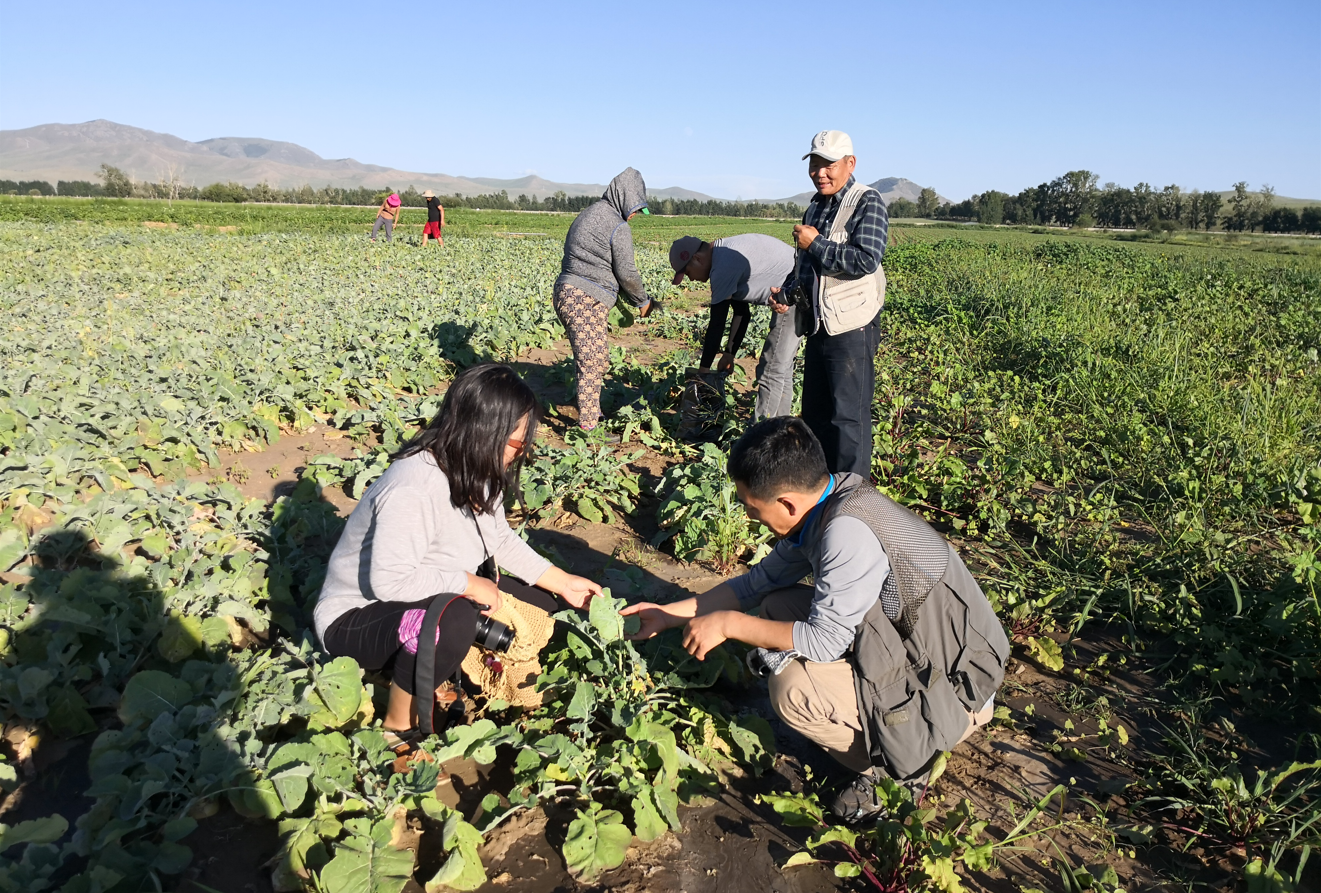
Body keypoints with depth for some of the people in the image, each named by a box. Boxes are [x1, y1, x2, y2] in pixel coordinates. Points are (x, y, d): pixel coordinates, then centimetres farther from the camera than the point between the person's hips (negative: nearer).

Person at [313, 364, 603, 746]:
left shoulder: (474, 472, -6)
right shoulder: (413, 489, -33)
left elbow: (501, 540, 7)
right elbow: (389, 580, -37)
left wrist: (562, 583, 2)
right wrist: (469, 583, -27)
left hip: (440, 598, 9)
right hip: (356, 618, -9)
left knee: (536, 601, -2)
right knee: (453, 620, -38)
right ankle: (400, 724, -11)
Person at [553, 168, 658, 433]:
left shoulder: (588, 214, 19)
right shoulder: (618, 227, -10)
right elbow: (627, 272, -9)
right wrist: (642, 302, 8)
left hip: (567, 292, 10)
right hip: (586, 300, -10)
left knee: (599, 361, 18)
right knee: (591, 365, -8)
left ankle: (592, 414, 27)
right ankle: (587, 427, -6)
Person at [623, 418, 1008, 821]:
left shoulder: (849, 533, -30)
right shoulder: (824, 504, -2)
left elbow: (826, 640, -27)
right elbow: (758, 583, 8)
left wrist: (728, 624, -18)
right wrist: (667, 614, 8)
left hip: (953, 692, -9)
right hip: (912, 644, 9)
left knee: (793, 688, -25)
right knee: (778, 607, 4)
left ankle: (901, 761, 3)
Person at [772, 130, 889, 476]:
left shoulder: (867, 202, -9)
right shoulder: (815, 206, 17)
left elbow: (866, 260, -22)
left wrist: (815, 243, -17)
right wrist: (787, 290, 9)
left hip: (851, 327, -9)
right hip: (818, 327, 9)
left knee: (849, 414, -3)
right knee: (815, 410, 15)